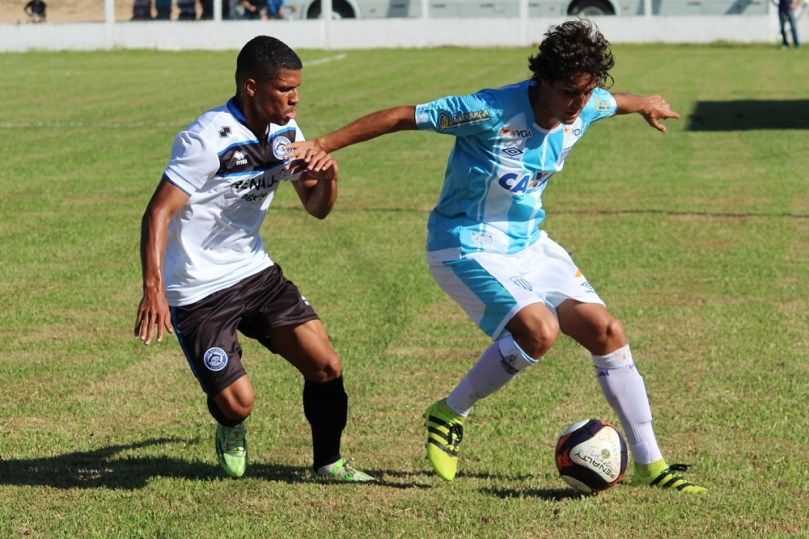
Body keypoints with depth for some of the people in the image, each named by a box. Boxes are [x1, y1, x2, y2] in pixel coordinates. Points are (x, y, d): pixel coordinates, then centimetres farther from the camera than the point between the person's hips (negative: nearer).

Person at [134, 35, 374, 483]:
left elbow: (317, 208, 12)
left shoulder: (286, 134, 2)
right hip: (198, 290, -7)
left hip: (255, 272, 7)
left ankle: (327, 462, 18)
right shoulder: (207, 139, -22)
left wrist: (328, 175, -12)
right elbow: (157, 214, -25)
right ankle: (230, 429, 25)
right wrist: (153, 290, -37)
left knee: (325, 366, -4)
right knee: (238, 401, -12)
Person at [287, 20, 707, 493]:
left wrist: (647, 105, 43)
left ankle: (649, 463, 9)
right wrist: (323, 145, -23)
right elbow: (404, 117, -22)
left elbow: (616, 101, 21)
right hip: (467, 248, -7)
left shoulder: (589, 107, -6)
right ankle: (449, 415, -3)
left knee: (607, 332, -2)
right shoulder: (494, 112, -27)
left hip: (528, 243, 7)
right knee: (539, 330, -27)